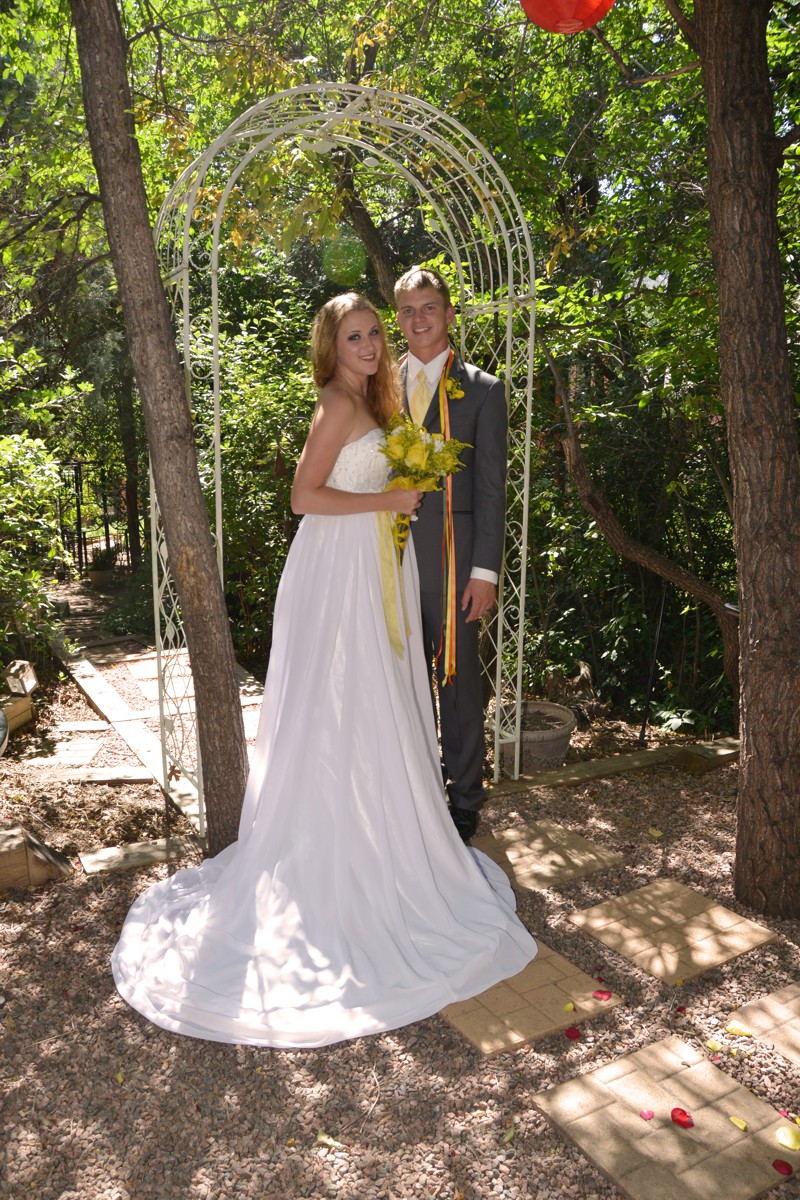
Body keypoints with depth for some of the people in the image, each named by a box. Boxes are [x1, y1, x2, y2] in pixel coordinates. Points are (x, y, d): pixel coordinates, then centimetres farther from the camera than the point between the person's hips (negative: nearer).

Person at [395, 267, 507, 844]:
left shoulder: (482, 389, 2)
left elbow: (491, 487, -3)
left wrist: (486, 570, -9)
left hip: (452, 556, -3)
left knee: (459, 682, 6)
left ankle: (465, 801, 22)